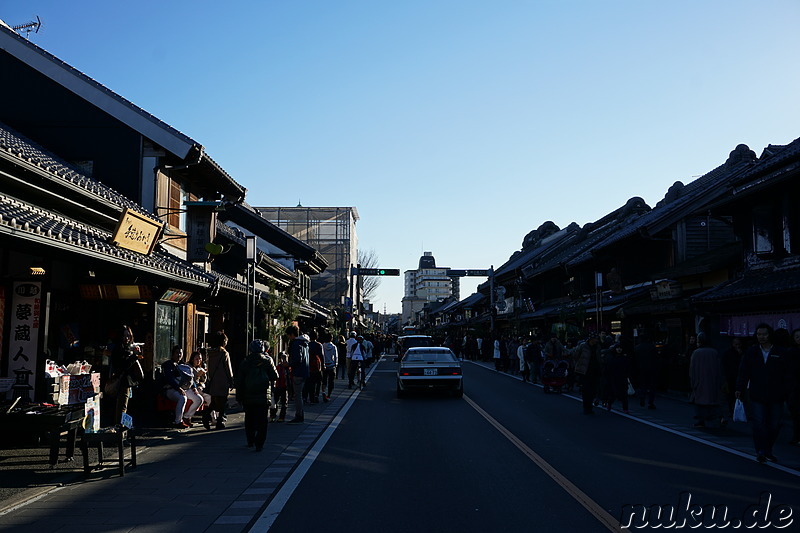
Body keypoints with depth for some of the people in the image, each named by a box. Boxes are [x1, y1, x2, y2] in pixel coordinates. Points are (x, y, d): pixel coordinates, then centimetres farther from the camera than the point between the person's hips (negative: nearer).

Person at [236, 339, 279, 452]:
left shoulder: (245, 362, 5)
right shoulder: (267, 360, -2)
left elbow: (239, 381, 6)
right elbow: (275, 377, -2)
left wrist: (239, 397, 11)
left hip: (248, 397, 3)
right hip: (263, 396, -3)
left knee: (249, 420, 17)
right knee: (262, 421, 1)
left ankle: (250, 441, 25)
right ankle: (259, 444, -5)